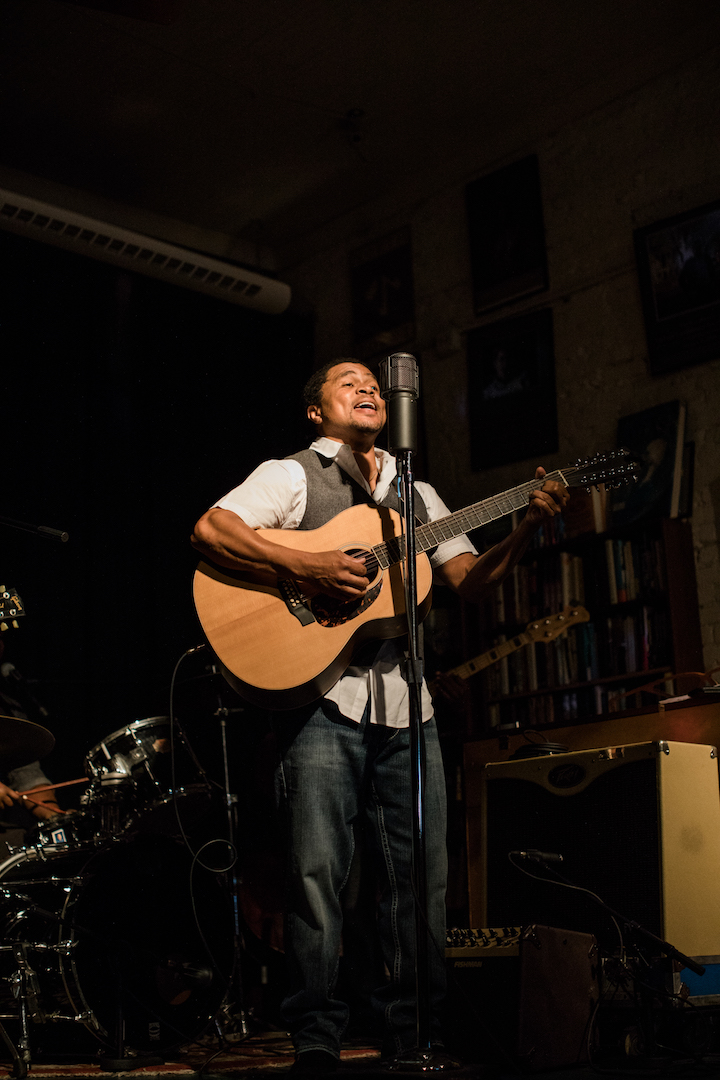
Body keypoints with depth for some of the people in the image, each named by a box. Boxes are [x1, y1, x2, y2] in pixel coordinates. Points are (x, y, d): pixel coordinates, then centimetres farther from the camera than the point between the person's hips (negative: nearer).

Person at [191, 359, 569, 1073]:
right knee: (317, 872, -6)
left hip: (404, 700, 5)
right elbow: (208, 530, -9)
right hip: (322, 697, -5)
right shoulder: (291, 476, 6)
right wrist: (305, 567, -19)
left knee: (422, 875, 5)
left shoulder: (417, 495, 22)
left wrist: (526, 529, -2)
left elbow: (469, 581, 14)